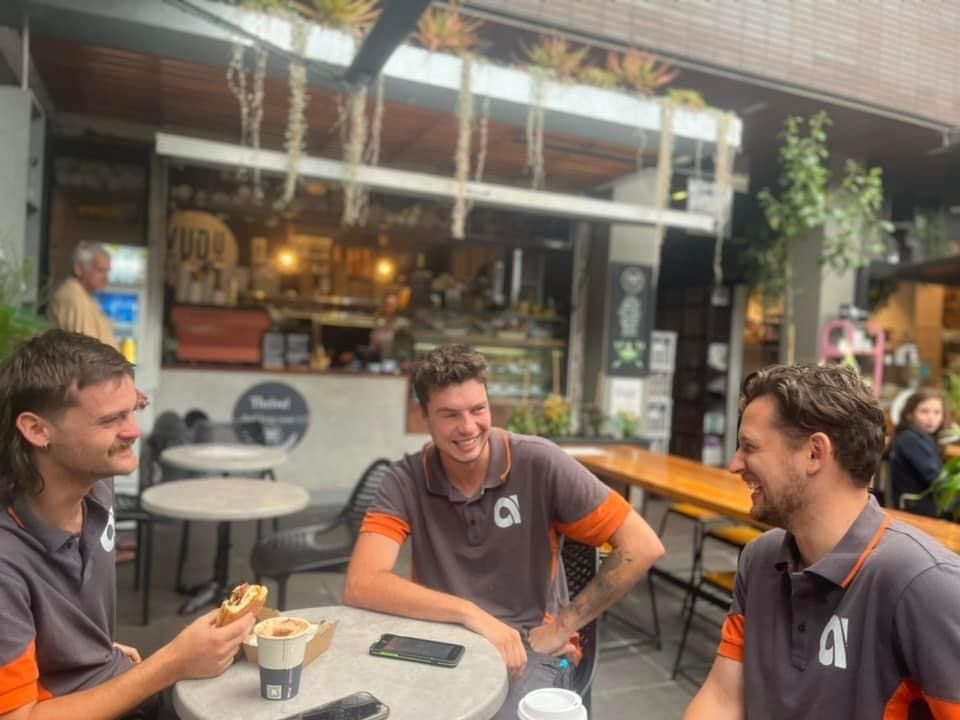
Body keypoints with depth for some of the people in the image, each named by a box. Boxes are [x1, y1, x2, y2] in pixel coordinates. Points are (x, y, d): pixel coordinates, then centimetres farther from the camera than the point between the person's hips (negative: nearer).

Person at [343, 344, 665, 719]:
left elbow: (642, 547, -12)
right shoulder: (405, 480, -6)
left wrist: (561, 629, -9)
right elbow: (361, 585, -18)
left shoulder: (539, 463, -13)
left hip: (530, 650, -2)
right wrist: (470, 613, -25)